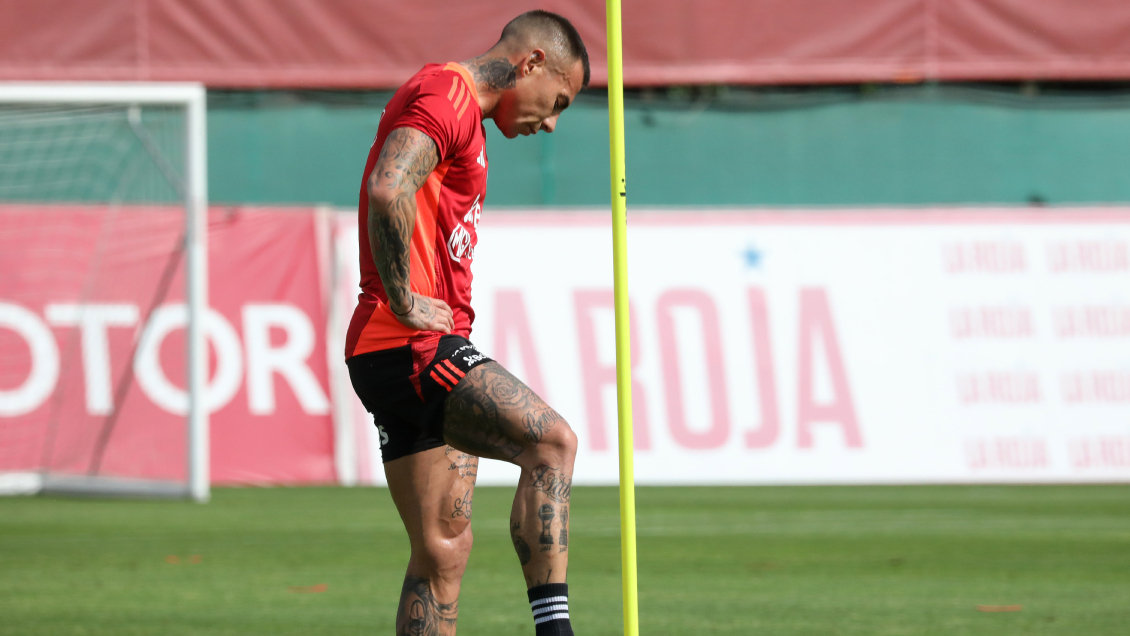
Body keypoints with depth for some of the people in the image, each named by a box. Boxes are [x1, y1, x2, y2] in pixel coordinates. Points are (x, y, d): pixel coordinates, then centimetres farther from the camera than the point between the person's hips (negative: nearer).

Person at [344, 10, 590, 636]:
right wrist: (403, 302, -21)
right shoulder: (444, 96, -9)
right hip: (410, 347, -11)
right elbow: (387, 191, -27)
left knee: (443, 548, 8)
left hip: (429, 350, 11)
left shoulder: (459, 110, 25)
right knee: (552, 441, -23)